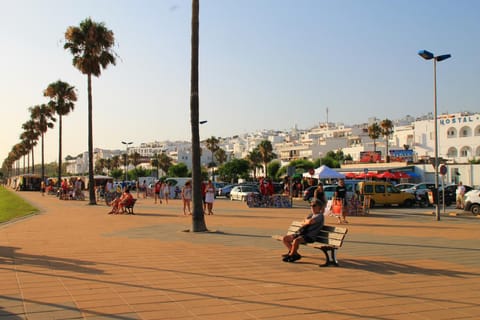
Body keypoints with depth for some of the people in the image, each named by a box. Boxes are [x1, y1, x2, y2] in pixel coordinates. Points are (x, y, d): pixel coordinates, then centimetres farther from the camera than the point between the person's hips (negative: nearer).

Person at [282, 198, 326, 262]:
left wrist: (305, 222, -1)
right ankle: (295, 254, 2)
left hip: (310, 236, -9)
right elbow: (304, 221, 12)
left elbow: (310, 222, -21)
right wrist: (307, 221, -7)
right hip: (301, 233, 10)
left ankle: (291, 255, -12)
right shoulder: (311, 214, 24)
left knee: (296, 240, -37)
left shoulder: (320, 216, -6)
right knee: (285, 238, -2)